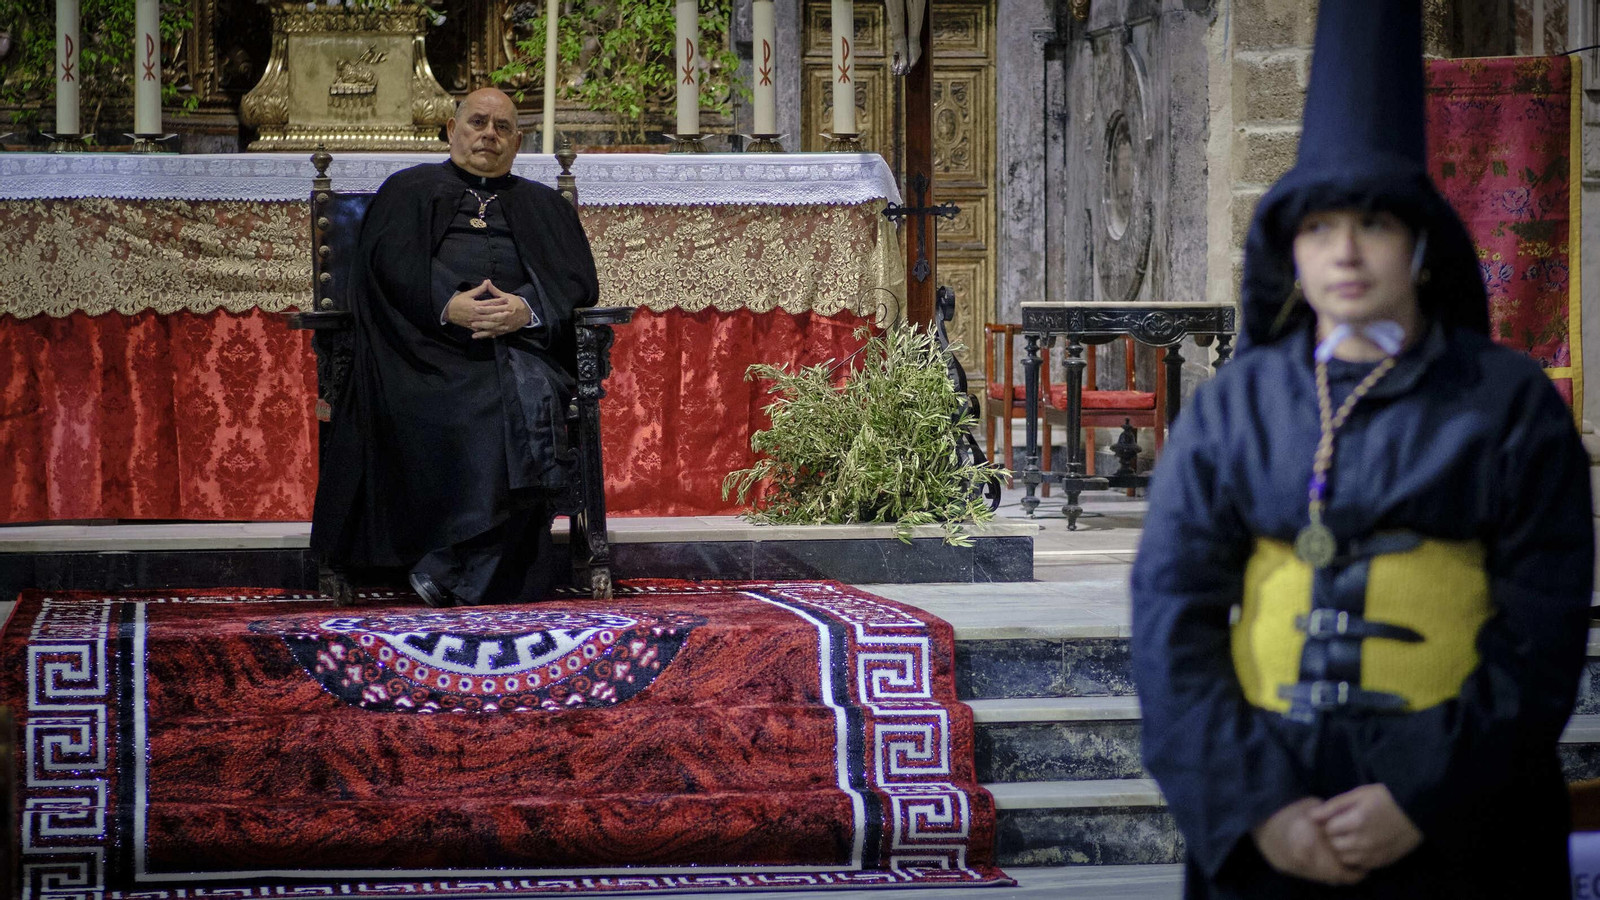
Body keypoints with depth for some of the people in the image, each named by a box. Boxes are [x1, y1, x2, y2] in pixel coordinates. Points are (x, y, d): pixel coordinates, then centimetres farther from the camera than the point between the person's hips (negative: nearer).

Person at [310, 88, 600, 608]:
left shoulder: (544, 206, 27)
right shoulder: (410, 191, 21)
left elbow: (578, 281, 12)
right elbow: (392, 263, 3)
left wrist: (527, 308, -10)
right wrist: (447, 304, -16)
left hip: (519, 338, 2)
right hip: (428, 341, -1)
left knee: (530, 392, -34)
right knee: (469, 410, -34)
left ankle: (449, 567, -32)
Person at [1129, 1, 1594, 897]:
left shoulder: (1510, 403, 1)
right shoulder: (1232, 406, 5)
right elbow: (1172, 618, -1)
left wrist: (1425, 800, -13)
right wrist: (1255, 806, -11)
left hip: (1459, 816, -1)